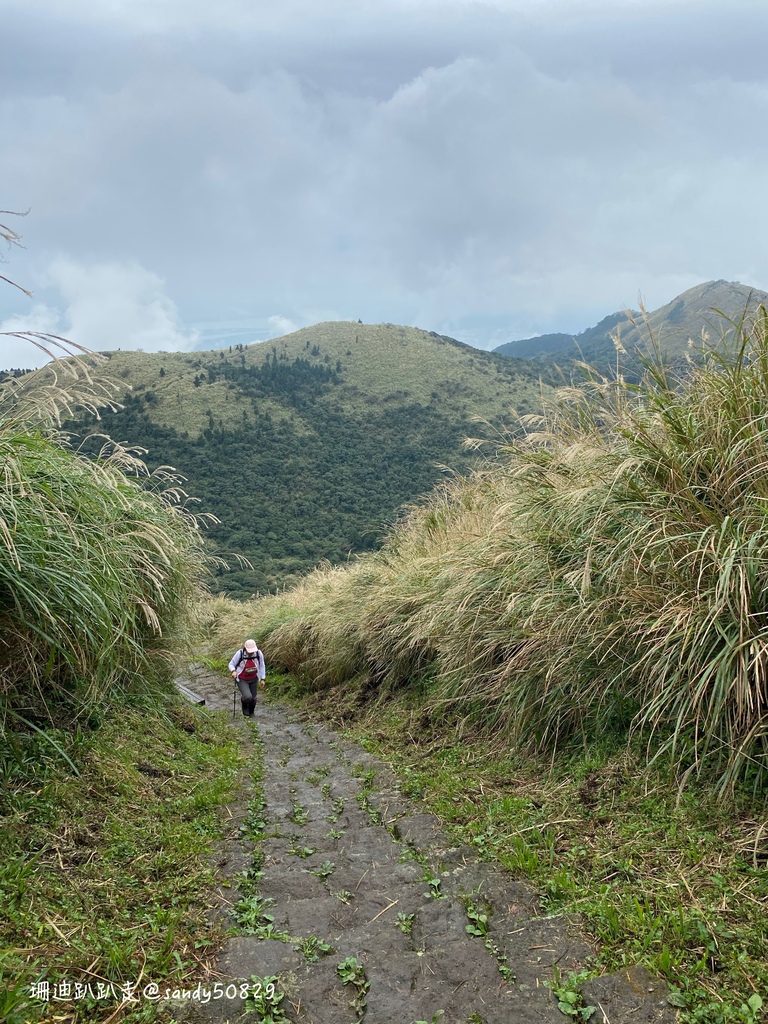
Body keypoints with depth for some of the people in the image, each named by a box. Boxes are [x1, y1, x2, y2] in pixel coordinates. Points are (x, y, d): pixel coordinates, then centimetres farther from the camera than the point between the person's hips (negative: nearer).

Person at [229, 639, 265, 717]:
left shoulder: (258, 653, -18)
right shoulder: (239, 654, -25)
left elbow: (261, 666, -4)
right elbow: (231, 664, -12)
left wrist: (262, 679, -4)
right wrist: (233, 671, -32)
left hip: (253, 679, 3)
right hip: (242, 680, -3)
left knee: (253, 698, 13)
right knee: (247, 697, -21)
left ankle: (251, 713, 44)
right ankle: (244, 705, 16)